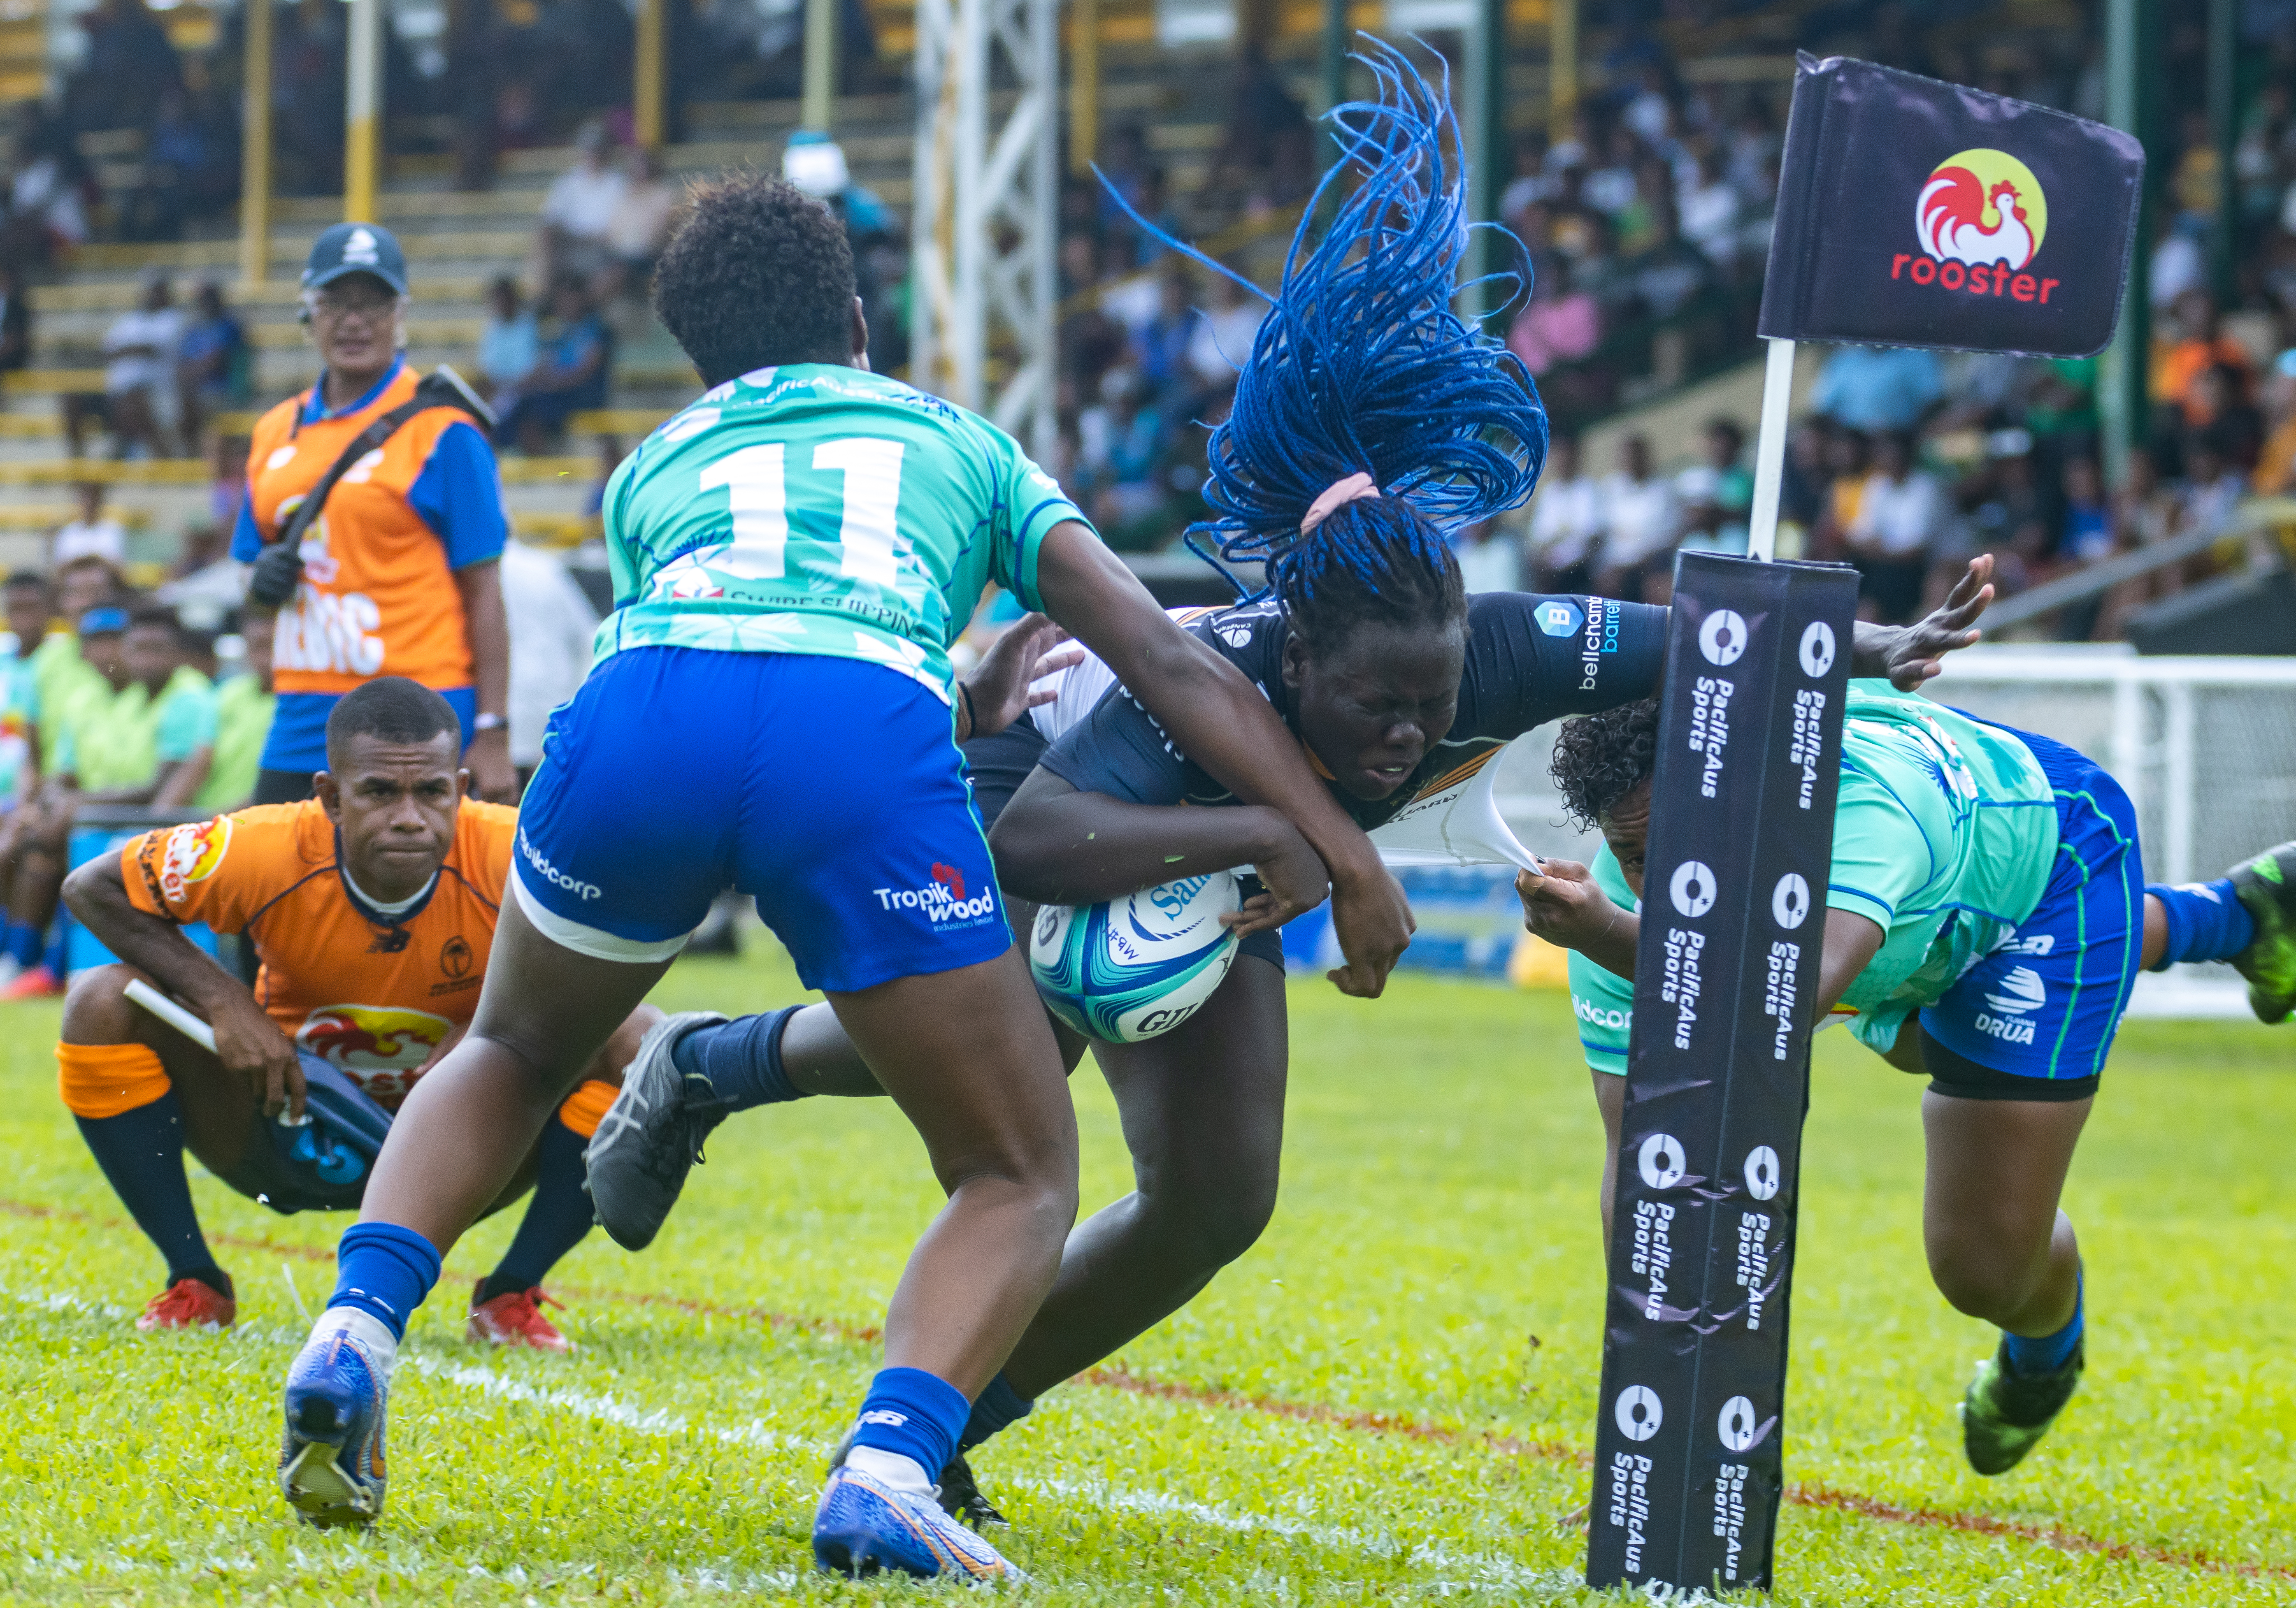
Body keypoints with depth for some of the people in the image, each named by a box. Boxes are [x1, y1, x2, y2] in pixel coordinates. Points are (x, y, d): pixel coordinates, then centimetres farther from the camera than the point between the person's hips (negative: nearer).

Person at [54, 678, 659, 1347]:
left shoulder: (508, 860, -26)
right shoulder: (269, 853, -24)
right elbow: (91, 888, -12)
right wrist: (222, 1003, -24)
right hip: (292, 1126, 0)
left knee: (637, 1041, -25)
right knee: (103, 1005, -22)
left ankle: (511, 1296, -7)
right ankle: (192, 1285, -6)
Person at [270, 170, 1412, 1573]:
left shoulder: (654, 466, 38)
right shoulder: (962, 442, 35)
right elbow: (1167, 660, 23)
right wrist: (1342, 849, 21)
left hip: (641, 715, 2)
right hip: (866, 734, -2)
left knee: (513, 1057, 32)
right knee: (1022, 1177, 13)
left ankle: (356, 1334, 8)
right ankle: (888, 1472, -14)